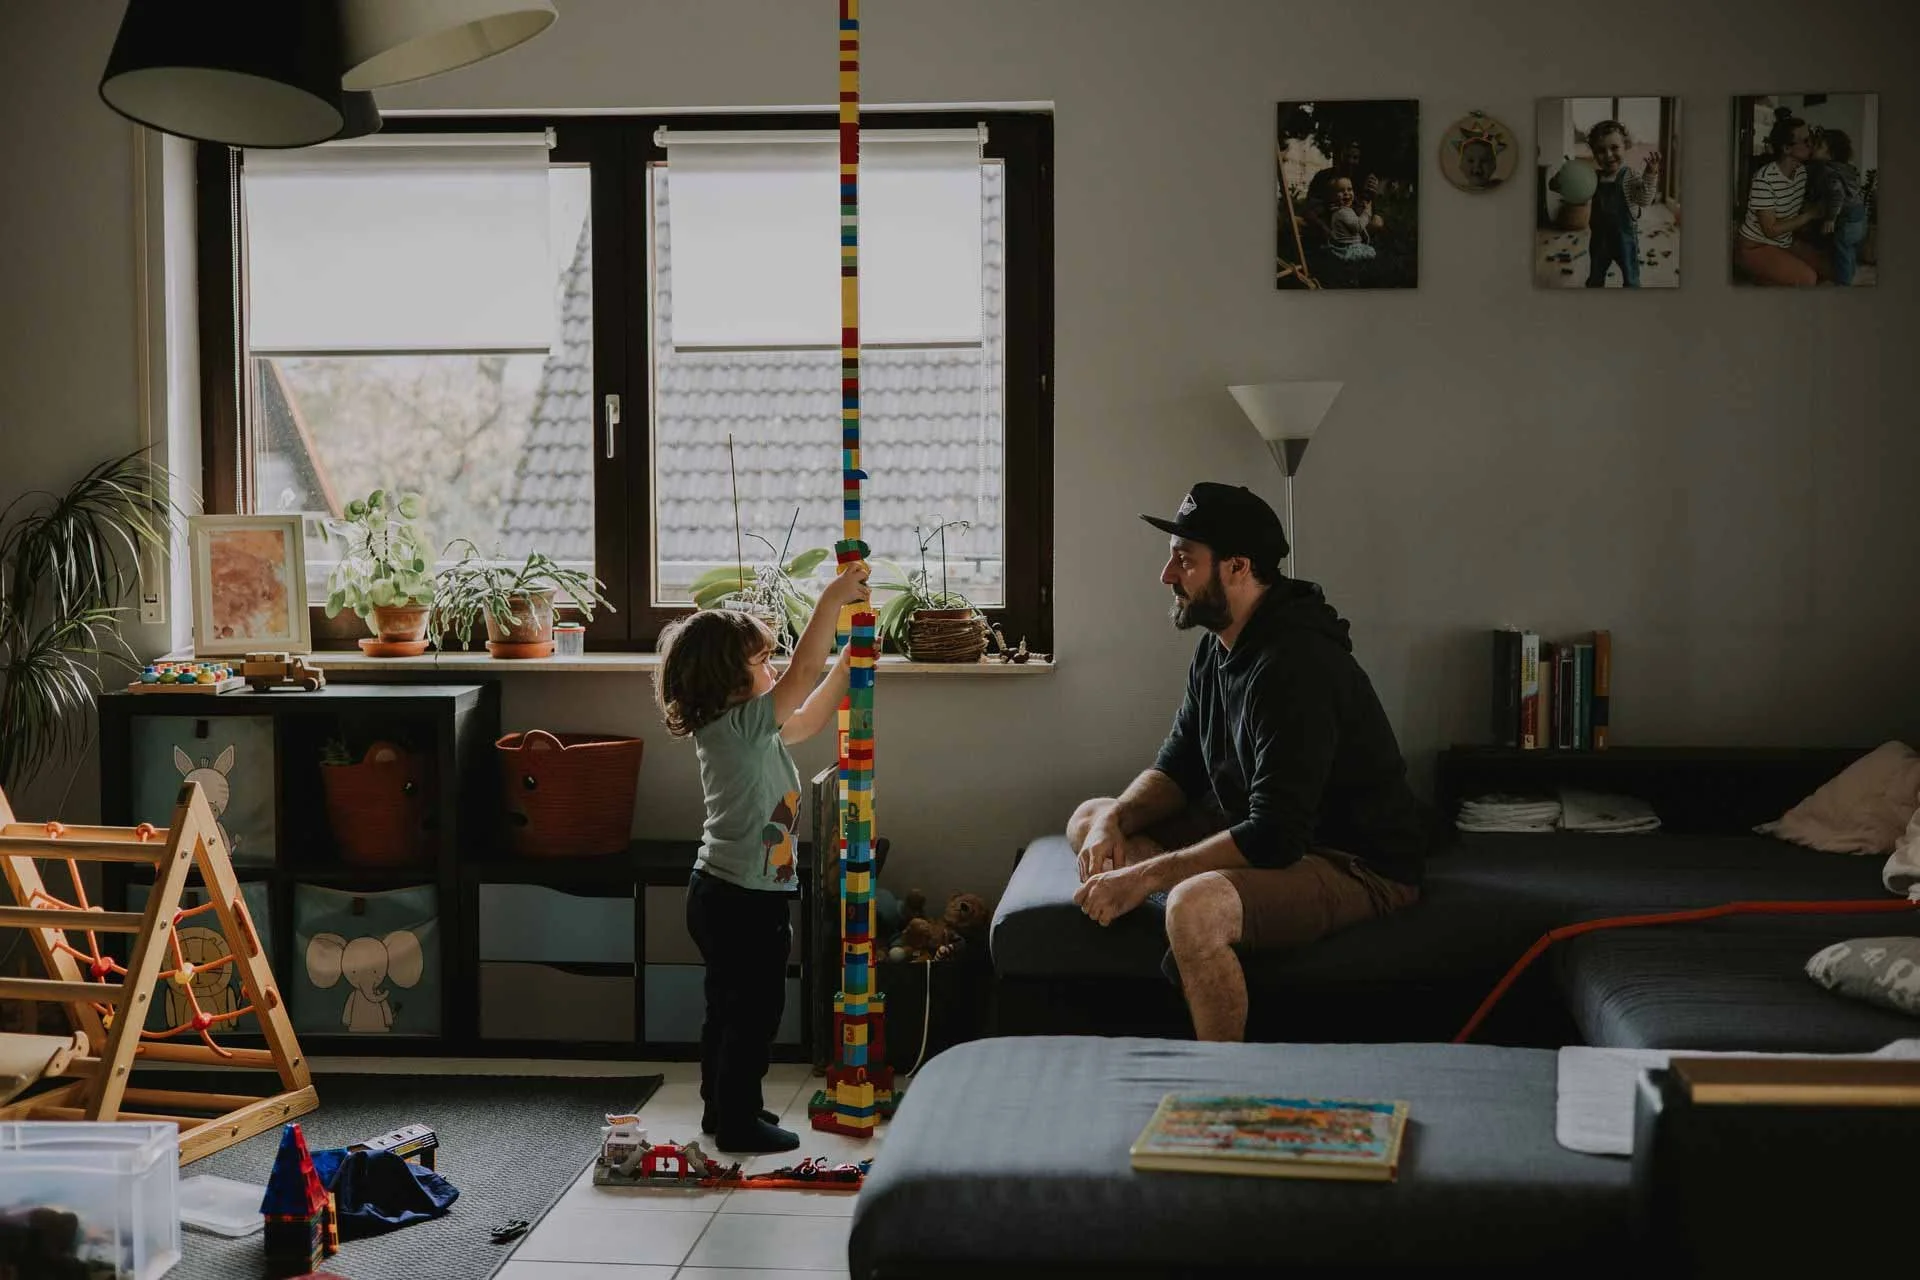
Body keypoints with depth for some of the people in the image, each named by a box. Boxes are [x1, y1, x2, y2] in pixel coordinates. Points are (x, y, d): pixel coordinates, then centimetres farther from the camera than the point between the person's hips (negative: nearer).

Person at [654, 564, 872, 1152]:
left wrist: (849, 659, 18)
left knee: (730, 1007, 20)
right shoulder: (737, 727, -20)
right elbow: (802, 676, -27)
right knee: (756, 1010, 0)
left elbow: (811, 717, 22)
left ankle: (723, 1105, 32)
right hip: (742, 902, -10)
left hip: (727, 897, 10)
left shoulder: (749, 730, 9)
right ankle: (737, 1121, 9)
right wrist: (831, 599, -23)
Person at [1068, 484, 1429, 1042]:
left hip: (1358, 865, -11)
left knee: (1195, 908, -38)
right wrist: (1115, 820, -10)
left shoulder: (1297, 665, -27)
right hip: (1260, 831, 11)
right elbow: (1177, 768, 12)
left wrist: (1145, 875, -29)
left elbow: (1276, 835, -31)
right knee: (1089, 820, 8)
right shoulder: (1217, 647, 4)